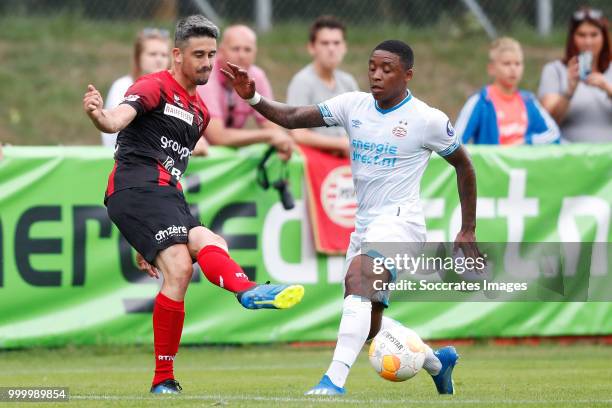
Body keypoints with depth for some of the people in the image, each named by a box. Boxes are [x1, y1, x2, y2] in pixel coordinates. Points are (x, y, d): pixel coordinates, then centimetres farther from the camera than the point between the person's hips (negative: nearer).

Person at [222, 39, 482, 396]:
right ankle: (437, 361, 37)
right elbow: (291, 118, 1)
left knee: (357, 279, -33)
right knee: (369, 326, 13)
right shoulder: (353, 105, 5)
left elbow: (463, 165, 5)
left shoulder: (428, 120, -7)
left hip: (400, 221, -7)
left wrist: (468, 230, 6)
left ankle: (335, 380, -43)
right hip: (364, 225, 7)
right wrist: (252, 98, -17)